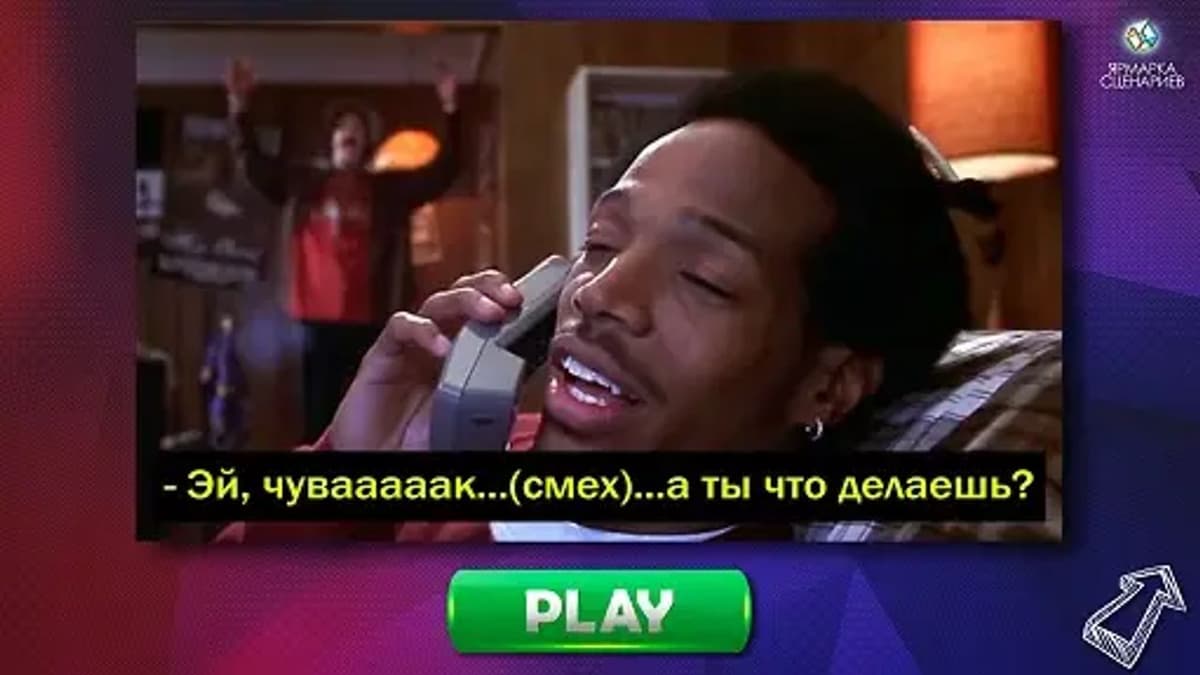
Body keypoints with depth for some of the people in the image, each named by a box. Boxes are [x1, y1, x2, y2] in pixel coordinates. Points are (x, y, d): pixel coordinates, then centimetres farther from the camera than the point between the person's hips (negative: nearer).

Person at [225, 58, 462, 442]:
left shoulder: (389, 188, 9)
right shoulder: (303, 184, 13)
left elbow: (442, 173, 4)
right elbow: (253, 162, 13)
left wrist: (450, 115, -6)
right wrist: (240, 108, 1)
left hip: (370, 320, -1)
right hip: (319, 317, 1)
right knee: (319, 412, 4)